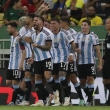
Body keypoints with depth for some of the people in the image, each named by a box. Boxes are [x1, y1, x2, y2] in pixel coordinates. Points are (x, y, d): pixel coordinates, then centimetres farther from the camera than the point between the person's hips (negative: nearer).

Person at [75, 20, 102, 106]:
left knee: (90, 79, -13)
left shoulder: (93, 36, -2)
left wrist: (100, 63, -5)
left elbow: (98, 50, -1)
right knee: (82, 81, 8)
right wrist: (76, 49, -9)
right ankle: (89, 96, 26)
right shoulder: (78, 36, 10)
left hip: (90, 62, -4)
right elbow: (75, 46, 17)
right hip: (80, 62, 4)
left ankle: (89, 100, -9)